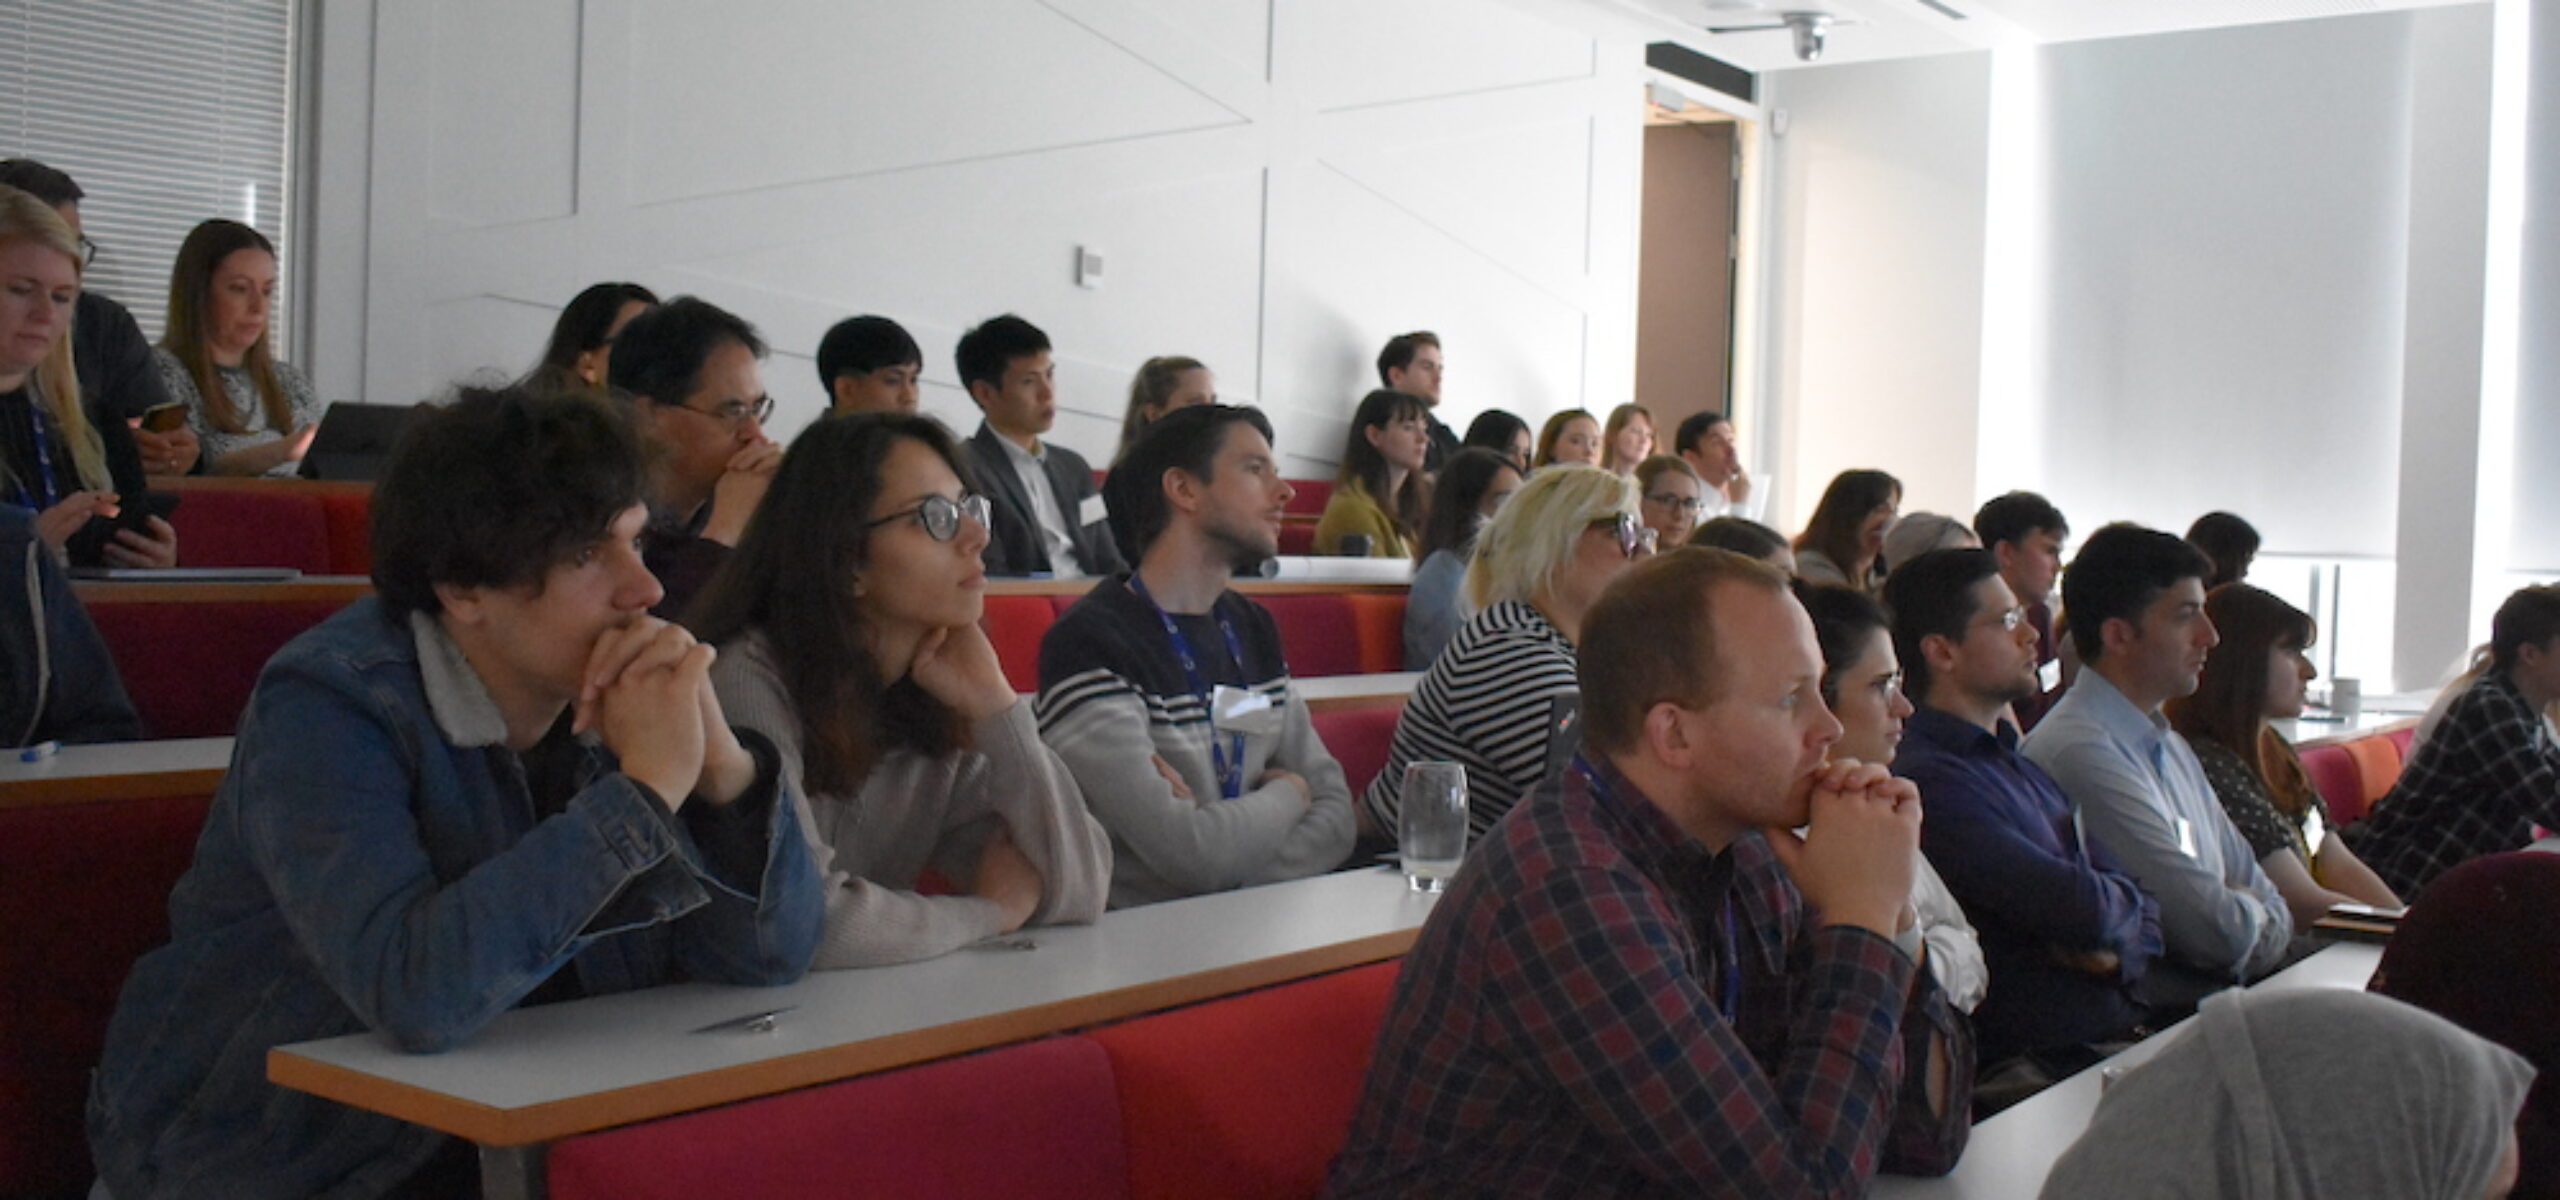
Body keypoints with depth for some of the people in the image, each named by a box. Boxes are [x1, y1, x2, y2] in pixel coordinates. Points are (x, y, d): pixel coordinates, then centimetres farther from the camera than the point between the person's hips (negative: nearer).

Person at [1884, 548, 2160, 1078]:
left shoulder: (2022, 768, 19)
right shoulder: (1927, 779, -14)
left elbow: (2141, 915, 19)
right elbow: (2080, 909, -20)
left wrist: (2116, 951, -6)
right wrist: (2120, 901, 4)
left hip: (2122, 1035, 9)